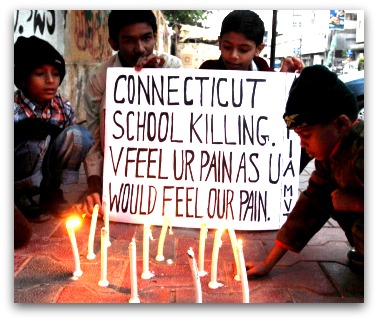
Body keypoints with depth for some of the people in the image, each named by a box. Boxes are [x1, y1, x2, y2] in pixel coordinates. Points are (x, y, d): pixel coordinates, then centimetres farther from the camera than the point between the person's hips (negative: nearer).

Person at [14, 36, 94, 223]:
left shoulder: (63, 108, -8)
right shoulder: (15, 109, -21)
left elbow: (77, 144, -6)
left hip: (45, 174, 4)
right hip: (20, 178, -3)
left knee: (78, 135, -19)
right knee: (34, 141, -33)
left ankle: (50, 192, -2)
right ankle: (20, 198, -7)